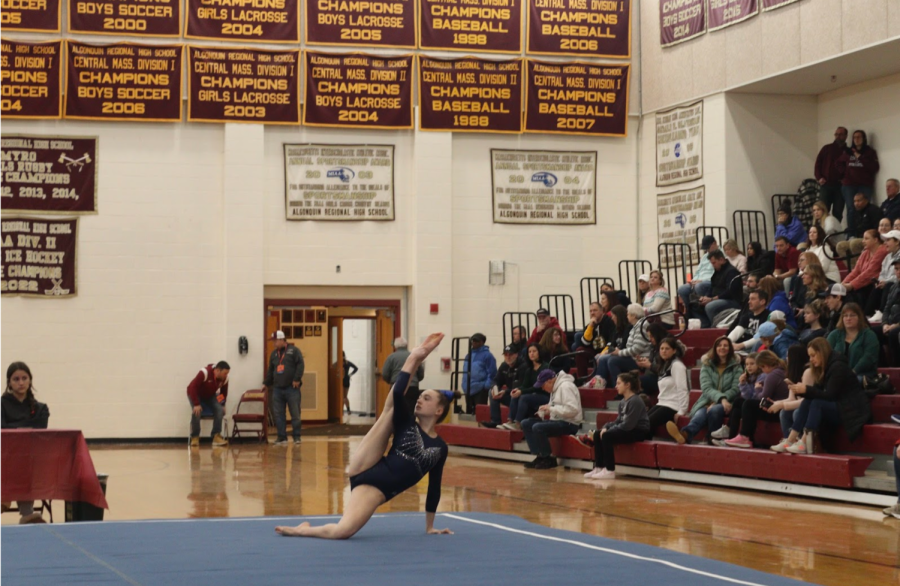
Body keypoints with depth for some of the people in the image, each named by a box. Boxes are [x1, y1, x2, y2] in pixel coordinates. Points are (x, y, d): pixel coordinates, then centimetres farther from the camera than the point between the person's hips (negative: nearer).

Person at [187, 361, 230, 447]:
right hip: (196, 395, -5)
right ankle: (195, 437, -13)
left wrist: (222, 405, 1)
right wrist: (196, 404, -36)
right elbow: (193, 387, -35)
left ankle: (216, 436, -16)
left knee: (219, 410, -20)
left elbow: (224, 392, 3)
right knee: (196, 412, -30)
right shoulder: (204, 373, -37)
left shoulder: (225, 378, -19)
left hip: (210, 396, 5)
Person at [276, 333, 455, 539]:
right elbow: (397, 393, -9)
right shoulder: (406, 423, 10)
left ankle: (302, 530, 8)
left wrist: (429, 527, 22)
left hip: (377, 489, -1)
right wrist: (414, 358, -5)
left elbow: (434, 488, 19)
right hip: (365, 472, 1)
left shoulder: (440, 448, 12)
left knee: (342, 531, -15)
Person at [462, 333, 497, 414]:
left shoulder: (486, 355, -7)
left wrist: (487, 385, -14)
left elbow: (492, 372, -10)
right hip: (468, 389, 8)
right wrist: (464, 384, 15)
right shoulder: (469, 355, 15)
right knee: (469, 411, 13)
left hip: (480, 389, -7)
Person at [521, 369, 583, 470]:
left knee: (538, 428, -28)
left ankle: (549, 460, -13)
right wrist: (542, 413, 2)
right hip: (556, 420, 10)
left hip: (569, 424, -10)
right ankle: (540, 457, -2)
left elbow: (572, 409, -25)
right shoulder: (555, 388, 15)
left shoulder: (566, 387, -15)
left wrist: (551, 409, -22)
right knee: (526, 424, 2)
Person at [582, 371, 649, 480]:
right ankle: (599, 468, 0)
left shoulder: (635, 401, -18)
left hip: (639, 432, -10)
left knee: (607, 436, -25)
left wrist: (609, 430, -17)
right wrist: (606, 427, -6)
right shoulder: (622, 402, 10)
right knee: (597, 434, 2)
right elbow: (618, 421, 13)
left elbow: (628, 425, -23)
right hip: (628, 430, 10)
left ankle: (610, 471, -20)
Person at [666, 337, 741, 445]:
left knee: (714, 410, -39)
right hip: (707, 402, 0)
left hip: (726, 403, 0)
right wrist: (721, 398, -23)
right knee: (700, 414, -38)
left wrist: (717, 403, -14)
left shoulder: (736, 366, 11)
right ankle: (685, 434, -69)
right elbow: (706, 388, -1)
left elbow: (735, 389, 0)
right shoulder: (707, 365, 13)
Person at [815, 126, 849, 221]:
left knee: (838, 213, 0)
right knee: (823, 210, -4)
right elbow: (818, 163, 8)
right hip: (826, 184, 0)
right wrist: (819, 178, -3)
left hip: (840, 185, 0)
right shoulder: (827, 148, 10)